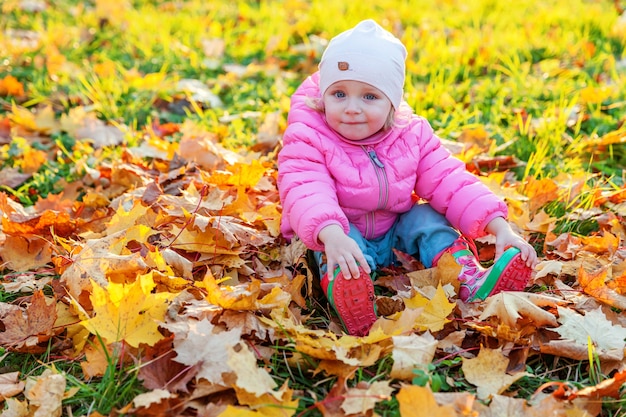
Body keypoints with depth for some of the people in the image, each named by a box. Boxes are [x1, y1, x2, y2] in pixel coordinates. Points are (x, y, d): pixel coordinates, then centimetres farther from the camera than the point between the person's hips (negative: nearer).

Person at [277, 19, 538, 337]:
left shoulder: (410, 136, -6)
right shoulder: (308, 139, -17)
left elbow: (450, 183, -9)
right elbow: (305, 191, -33)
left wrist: (501, 228, -22)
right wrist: (332, 235, -56)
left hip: (395, 234, 4)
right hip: (343, 235, -4)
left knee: (427, 218, -18)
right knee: (336, 249, -33)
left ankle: (472, 283, -31)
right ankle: (348, 302, -61)